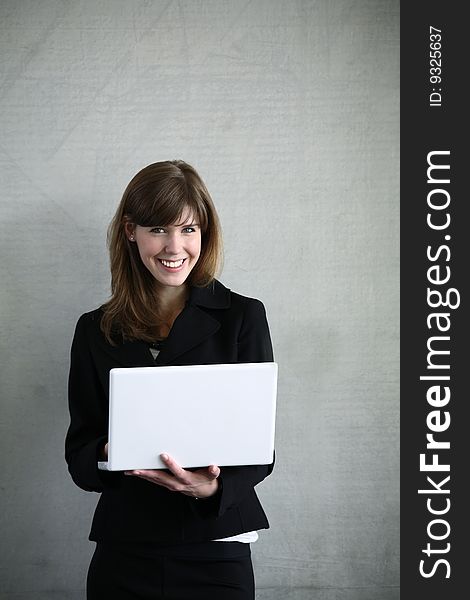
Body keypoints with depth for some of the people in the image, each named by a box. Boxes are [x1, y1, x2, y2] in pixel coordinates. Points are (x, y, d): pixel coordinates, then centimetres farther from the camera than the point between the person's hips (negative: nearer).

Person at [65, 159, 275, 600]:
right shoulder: (95, 331, 6)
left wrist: (214, 488, -22)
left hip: (216, 553, -1)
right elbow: (78, 455, 5)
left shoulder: (242, 317, 0)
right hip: (122, 552, 2)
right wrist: (109, 454, -17)